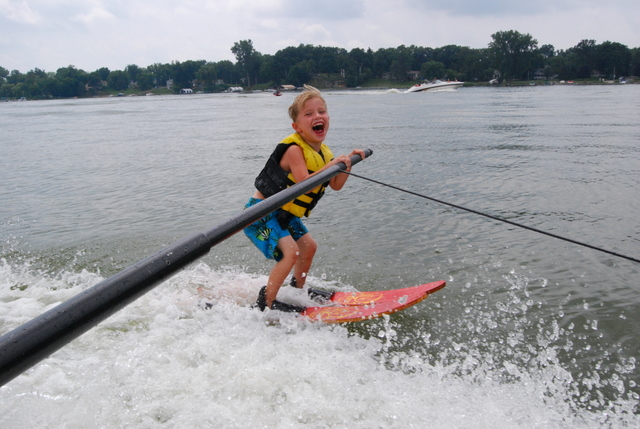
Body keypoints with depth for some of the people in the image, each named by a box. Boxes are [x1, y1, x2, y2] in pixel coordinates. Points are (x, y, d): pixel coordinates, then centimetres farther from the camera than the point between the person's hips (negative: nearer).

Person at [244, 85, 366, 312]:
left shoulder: (322, 152, 3)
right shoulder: (294, 149, -25)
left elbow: (336, 185, 6)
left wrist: (347, 163, -8)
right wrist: (333, 164, -38)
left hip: (285, 214, 10)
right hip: (261, 212, -10)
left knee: (308, 246, 17)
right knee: (290, 251, -22)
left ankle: (298, 289, 39)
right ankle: (266, 302, -7)